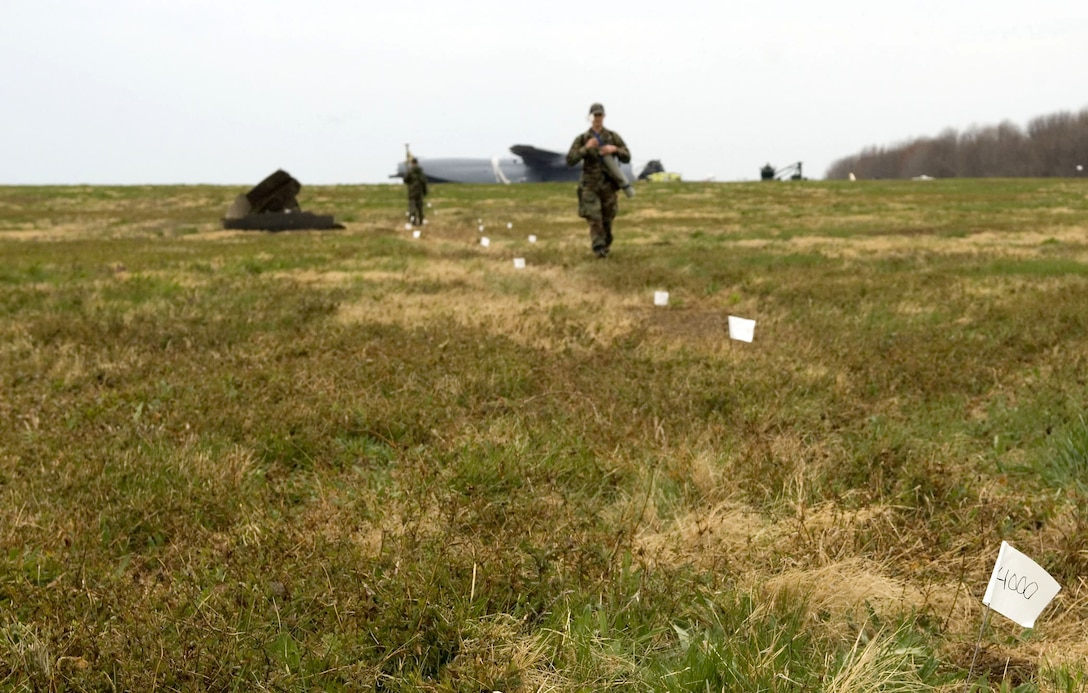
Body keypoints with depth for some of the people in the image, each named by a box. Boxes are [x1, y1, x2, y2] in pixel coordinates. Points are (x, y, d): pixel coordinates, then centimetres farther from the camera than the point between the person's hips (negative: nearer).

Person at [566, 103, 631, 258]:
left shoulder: (613, 137, 3)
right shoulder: (581, 139, 0)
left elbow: (627, 158, 3)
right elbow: (570, 161, -8)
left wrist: (615, 149, -17)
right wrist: (586, 148, -20)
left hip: (608, 184, 2)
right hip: (590, 185, -1)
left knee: (607, 220, 9)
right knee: (594, 218, -14)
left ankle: (606, 246, 31)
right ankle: (599, 249, -13)